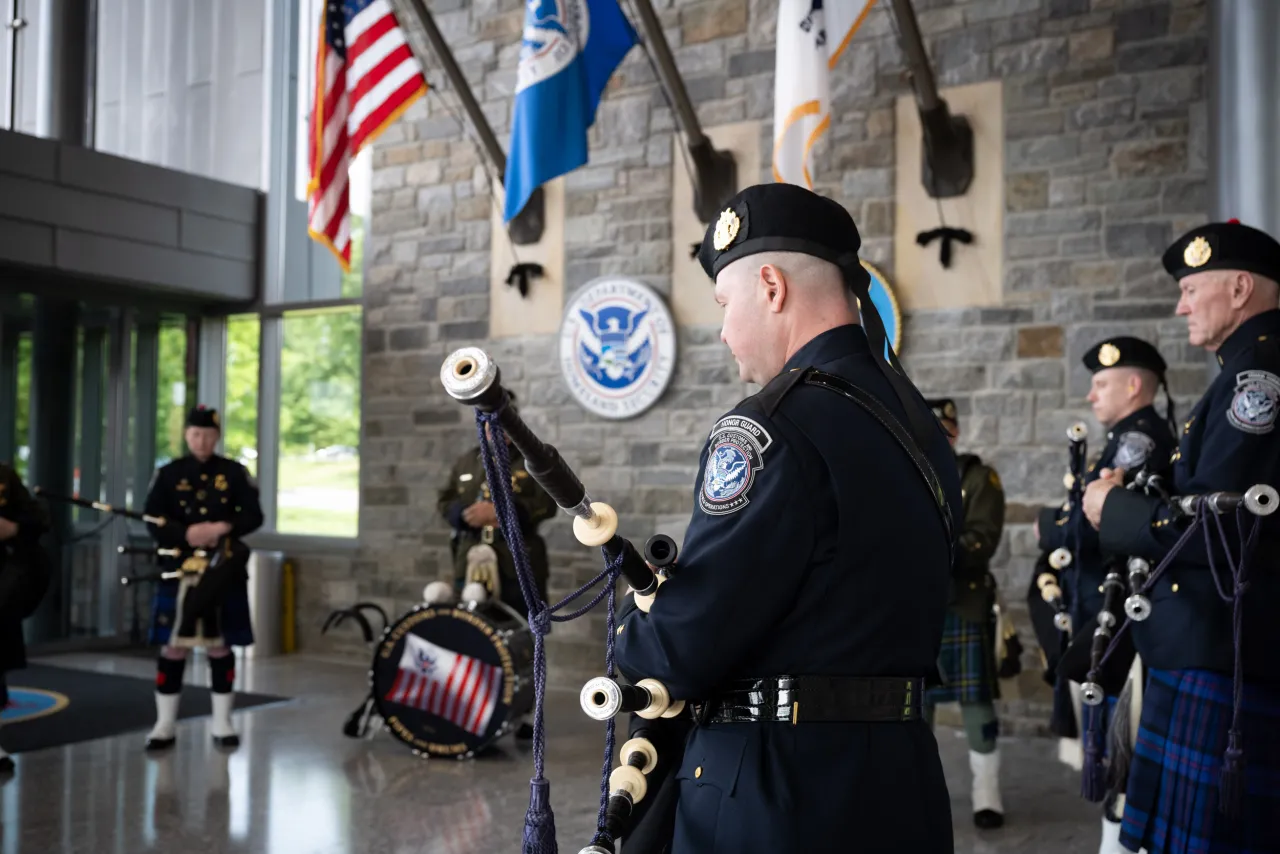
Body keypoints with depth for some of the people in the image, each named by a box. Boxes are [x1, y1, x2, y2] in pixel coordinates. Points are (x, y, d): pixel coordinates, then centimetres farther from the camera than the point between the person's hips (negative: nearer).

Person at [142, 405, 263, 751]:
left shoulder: (235, 473, 5)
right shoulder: (168, 474, 5)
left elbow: (254, 515, 0)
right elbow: (153, 521, -2)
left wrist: (224, 528, -17)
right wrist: (187, 534, -19)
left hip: (224, 572, 0)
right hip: (179, 571, 0)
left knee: (220, 645, 6)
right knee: (173, 646, 2)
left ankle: (222, 723, 15)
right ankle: (165, 724, 12)